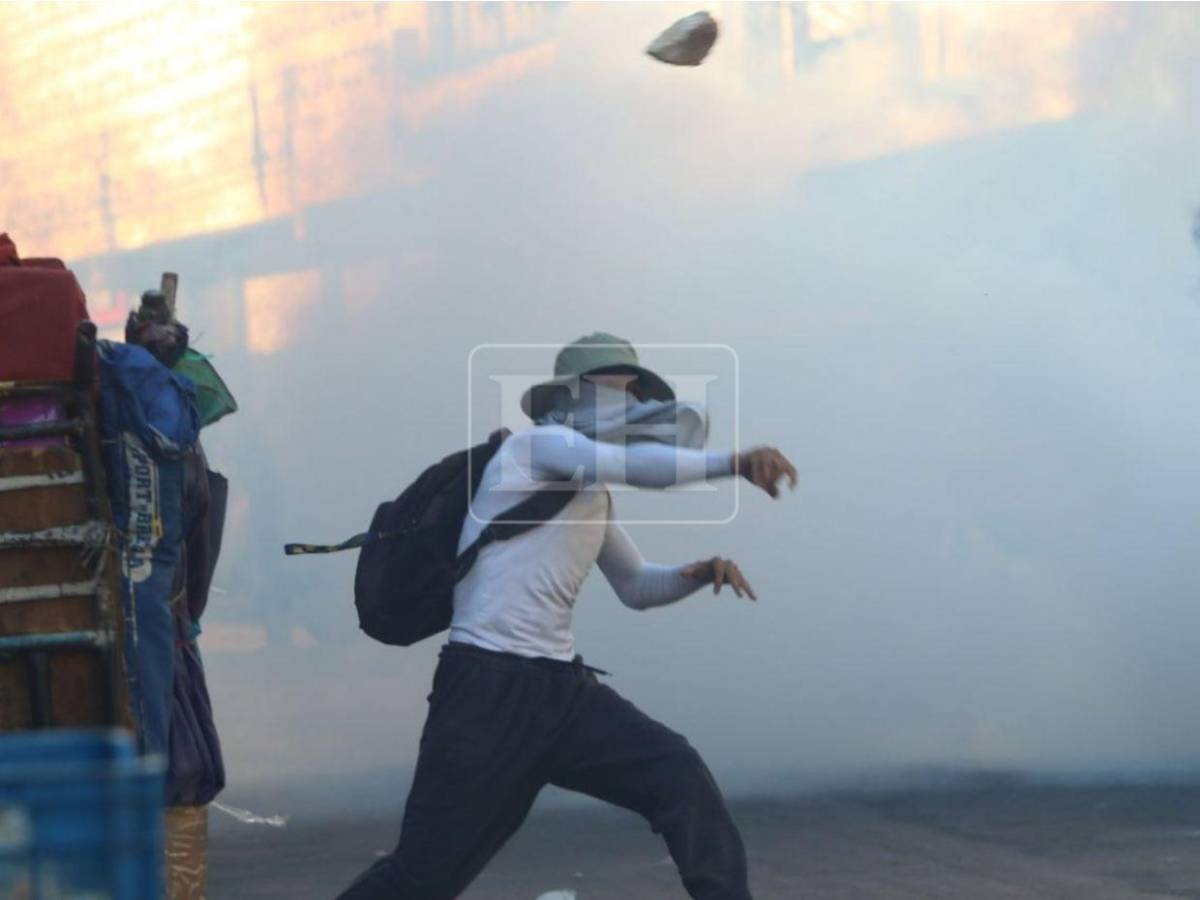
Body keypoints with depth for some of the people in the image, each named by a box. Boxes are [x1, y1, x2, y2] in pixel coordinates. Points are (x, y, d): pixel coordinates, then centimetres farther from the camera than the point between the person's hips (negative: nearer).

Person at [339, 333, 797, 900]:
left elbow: (635, 586, 31)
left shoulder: (593, 497, 20)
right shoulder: (540, 444, -4)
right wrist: (732, 462, -29)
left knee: (679, 777, -10)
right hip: (488, 688, -8)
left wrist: (696, 575, 11)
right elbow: (633, 464, -24)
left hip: (561, 687, 8)